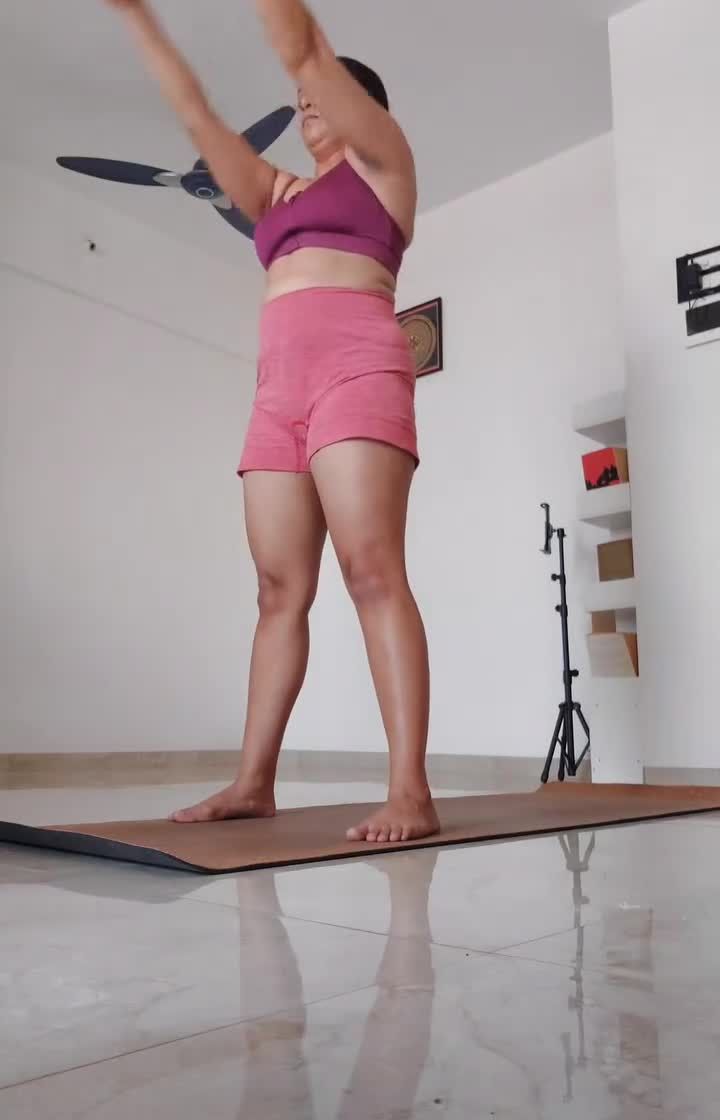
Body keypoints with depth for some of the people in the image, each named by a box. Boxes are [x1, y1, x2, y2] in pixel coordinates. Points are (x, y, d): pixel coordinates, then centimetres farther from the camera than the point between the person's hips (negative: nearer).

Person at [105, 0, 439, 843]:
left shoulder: (381, 158, 17)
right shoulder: (278, 193, 32)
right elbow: (195, 113, 32)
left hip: (356, 372, -6)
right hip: (279, 392, 6)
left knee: (373, 573, -20)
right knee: (280, 590, -2)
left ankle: (410, 789, -23)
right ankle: (253, 781, -2)